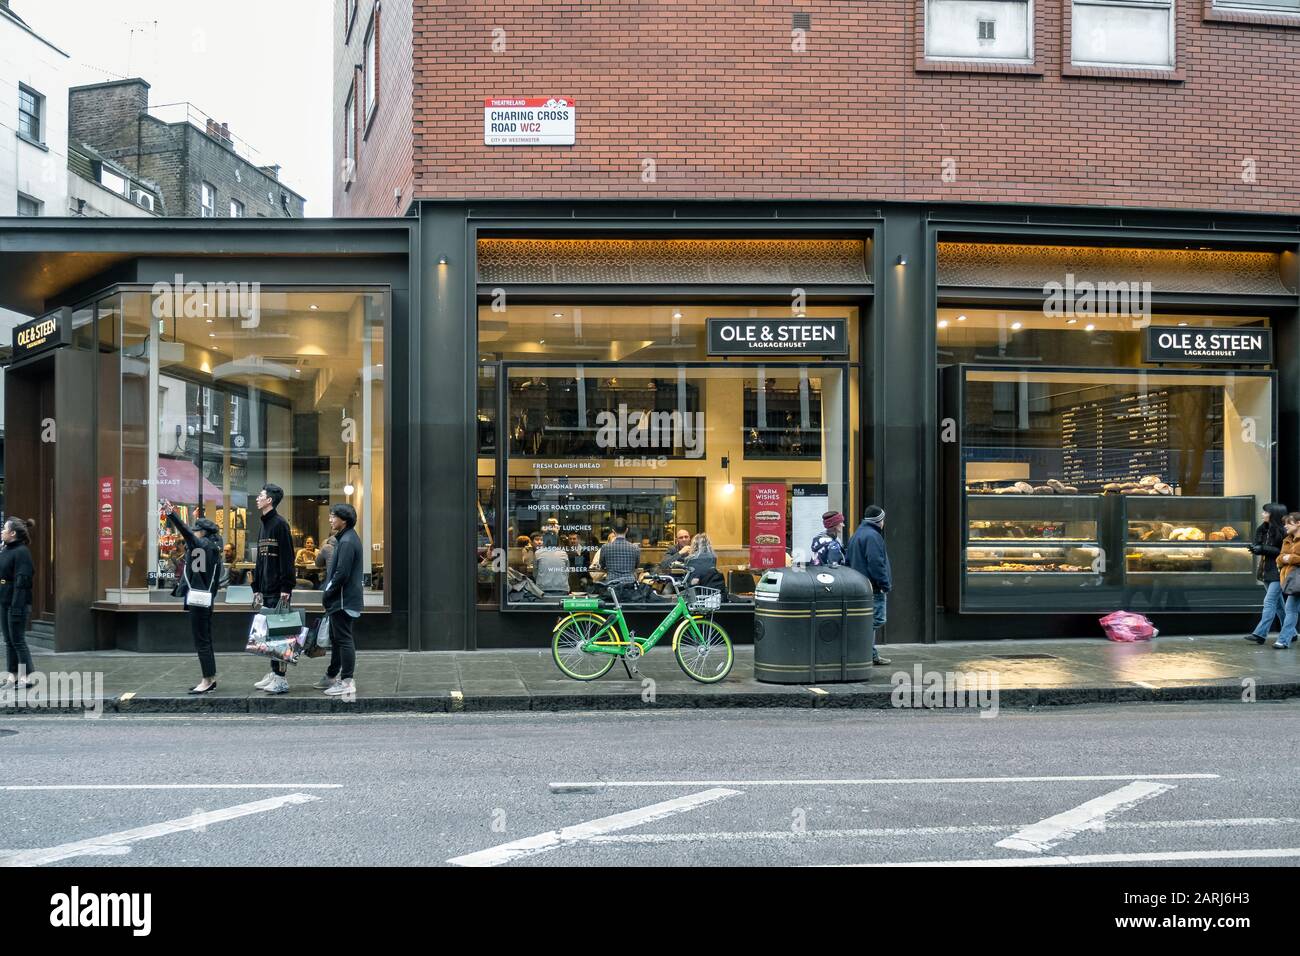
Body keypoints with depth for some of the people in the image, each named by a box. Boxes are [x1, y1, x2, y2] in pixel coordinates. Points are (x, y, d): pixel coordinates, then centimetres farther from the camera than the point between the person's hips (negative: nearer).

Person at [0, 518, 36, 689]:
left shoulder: (22, 551, -15)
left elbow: (22, 581, -20)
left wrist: (17, 607, -23)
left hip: (16, 603, -9)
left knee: (18, 640, -4)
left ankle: (27, 676, 2)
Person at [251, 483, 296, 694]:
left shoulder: (280, 524, -10)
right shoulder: (264, 525, 17)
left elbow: (287, 558, -16)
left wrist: (286, 588, -21)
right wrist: (257, 588, 17)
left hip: (278, 591, -9)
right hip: (266, 590, 9)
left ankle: (282, 678, -5)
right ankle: (273, 674, 18)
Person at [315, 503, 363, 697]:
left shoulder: (347, 542, -18)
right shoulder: (346, 538, 15)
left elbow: (342, 574, -23)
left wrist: (327, 594, -12)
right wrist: (328, 593, 15)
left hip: (343, 601, -11)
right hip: (341, 599, 11)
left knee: (343, 639, -7)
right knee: (336, 638, 19)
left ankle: (347, 681, -3)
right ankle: (333, 676, 30)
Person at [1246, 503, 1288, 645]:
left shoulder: (1282, 531, -13)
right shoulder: (1264, 530, 11)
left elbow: (1283, 552, -17)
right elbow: (1260, 545, 16)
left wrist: (1263, 549, -20)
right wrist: (1256, 549, -6)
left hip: (1277, 572, -9)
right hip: (1267, 571, 9)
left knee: (1269, 601, -11)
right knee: (1278, 604, 15)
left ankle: (1260, 633, -15)